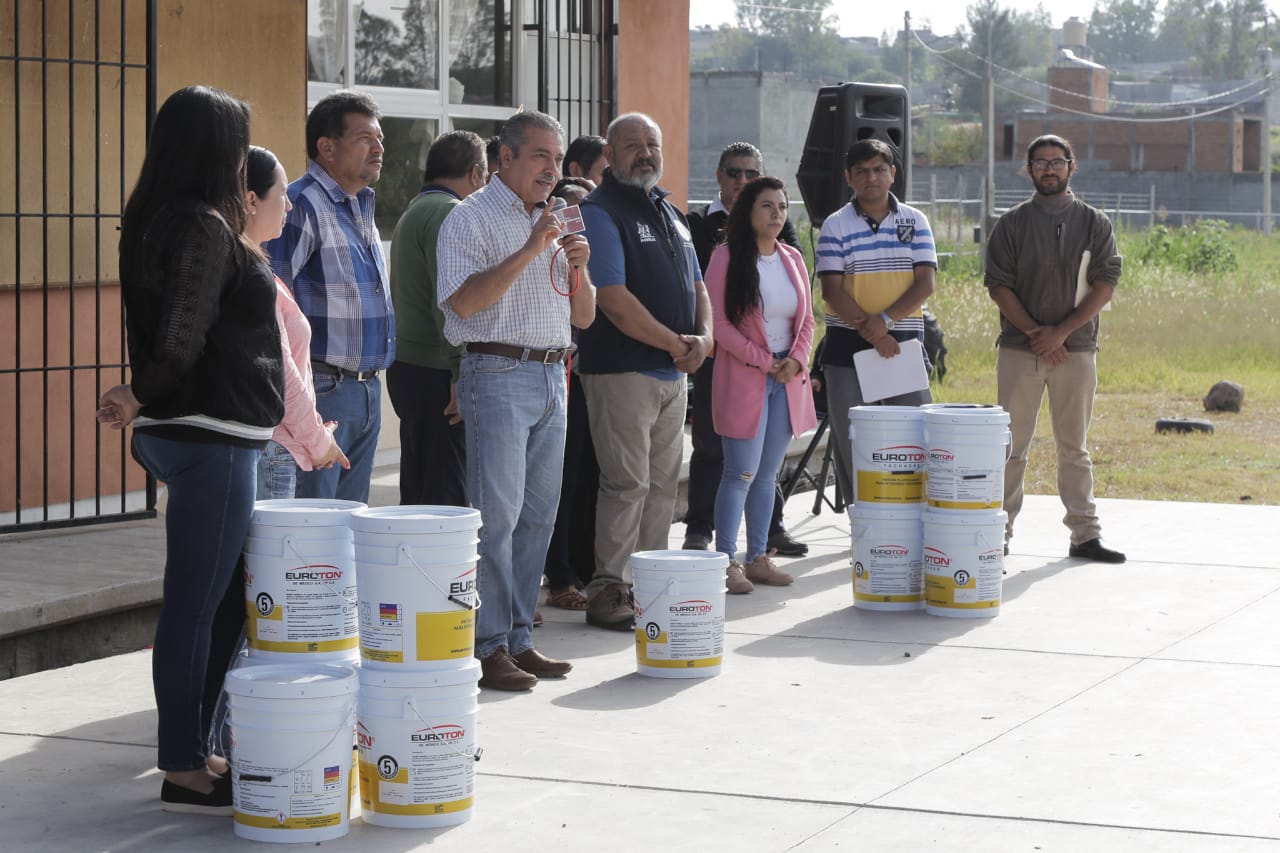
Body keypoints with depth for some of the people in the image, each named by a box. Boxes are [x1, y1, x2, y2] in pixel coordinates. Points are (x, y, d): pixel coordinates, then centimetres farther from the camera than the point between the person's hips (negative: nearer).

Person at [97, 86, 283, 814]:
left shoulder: (160, 222, 14)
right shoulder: (205, 227, -16)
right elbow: (180, 340, -21)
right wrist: (140, 397, -7)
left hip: (217, 437, 10)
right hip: (209, 435, -10)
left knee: (226, 602, 16)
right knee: (196, 605, -2)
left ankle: (195, 751, 23)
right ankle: (185, 773, 6)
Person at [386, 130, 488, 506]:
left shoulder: (415, 211, 22)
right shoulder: (450, 212, -11)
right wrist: (461, 372, -24)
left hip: (408, 364, 10)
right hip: (436, 374, -10)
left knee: (418, 494, 12)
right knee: (446, 498, -10)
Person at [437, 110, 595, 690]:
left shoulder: (555, 221, 19)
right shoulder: (473, 218, -3)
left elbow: (584, 316, 18)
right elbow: (464, 301, -18)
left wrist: (578, 269, -1)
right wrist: (529, 252, -20)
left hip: (552, 379, 7)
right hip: (499, 375, -7)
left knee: (538, 516, 7)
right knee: (497, 515, -9)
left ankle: (519, 638, 13)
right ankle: (489, 647, -6)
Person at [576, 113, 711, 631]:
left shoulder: (670, 214, 17)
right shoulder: (599, 213, -9)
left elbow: (696, 286, 20)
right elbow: (614, 300, -18)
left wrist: (704, 336, 0)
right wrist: (676, 343, -13)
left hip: (673, 373, 8)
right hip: (622, 370, -8)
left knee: (663, 483, 10)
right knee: (627, 483, -8)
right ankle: (607, 592, -3)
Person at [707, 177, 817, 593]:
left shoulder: (792, 258, 12)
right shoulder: (727, 257, -6)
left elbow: (807, 319, 14)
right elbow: (717, 320, -11)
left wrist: (796, 359, -4)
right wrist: (762, 360, -13)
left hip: (788, 378, 6)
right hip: (744, 377, -6)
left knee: (768, 474, 10)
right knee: (741, 473, -7)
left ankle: (758, 557, 16)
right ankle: (727, 560, -2)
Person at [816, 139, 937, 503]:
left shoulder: (915, 221, 6)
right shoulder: (836, 226, 2)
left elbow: (925, 283, -2)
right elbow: (831, 290, -6)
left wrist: (885, 319, -16)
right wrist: (869, 330, -17)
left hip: (903, 341, 1)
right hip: (848, 346, -1)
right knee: (852, 442, 0)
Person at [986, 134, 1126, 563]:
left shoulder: (1094, 223, 6)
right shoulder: (1012, 223, 4)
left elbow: (1105, 285, -1)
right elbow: (999, 286, 0)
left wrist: (1061, 331, -11)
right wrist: (1036, 333, -11)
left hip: (1076, 349, 1)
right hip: (1019, 349, -1)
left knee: (1074, 447, 7)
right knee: (1011, 446, 0)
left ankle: (1085, 535, 10)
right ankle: (998, 534, 4)